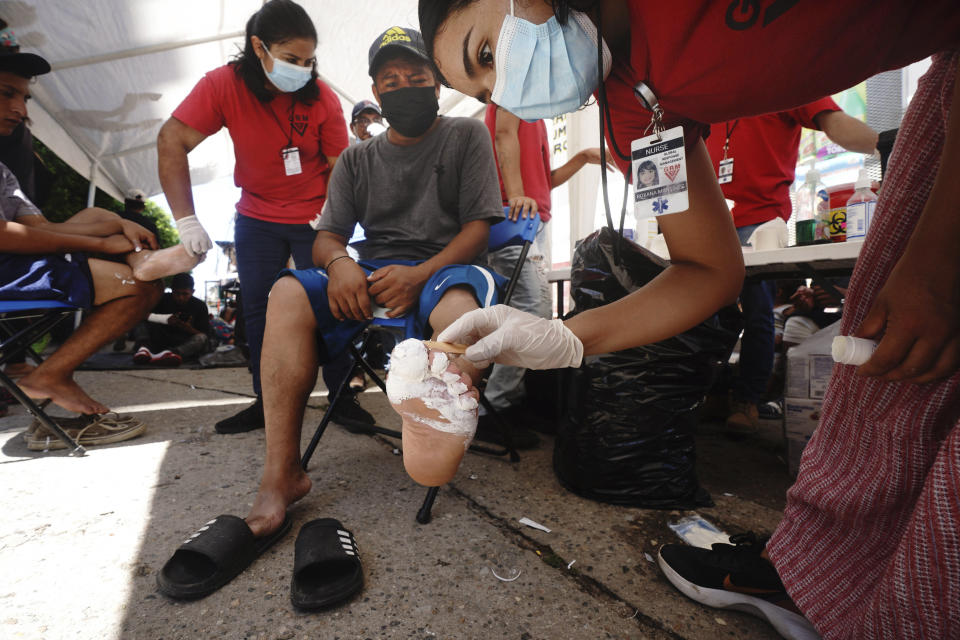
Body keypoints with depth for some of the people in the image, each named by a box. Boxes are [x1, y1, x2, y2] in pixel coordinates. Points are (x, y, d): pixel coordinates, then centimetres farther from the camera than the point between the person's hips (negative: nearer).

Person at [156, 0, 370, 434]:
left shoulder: (322, 98, -11)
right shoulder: (225, 84, -10)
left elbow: (339, 167, -8)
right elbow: (171, 142, -12)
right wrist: (186, 220, -19)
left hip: (313, 220, -2)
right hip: (257, 218, 2)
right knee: (257, 308, 3)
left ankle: (342, 398, 3)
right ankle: (266, 403, 14)